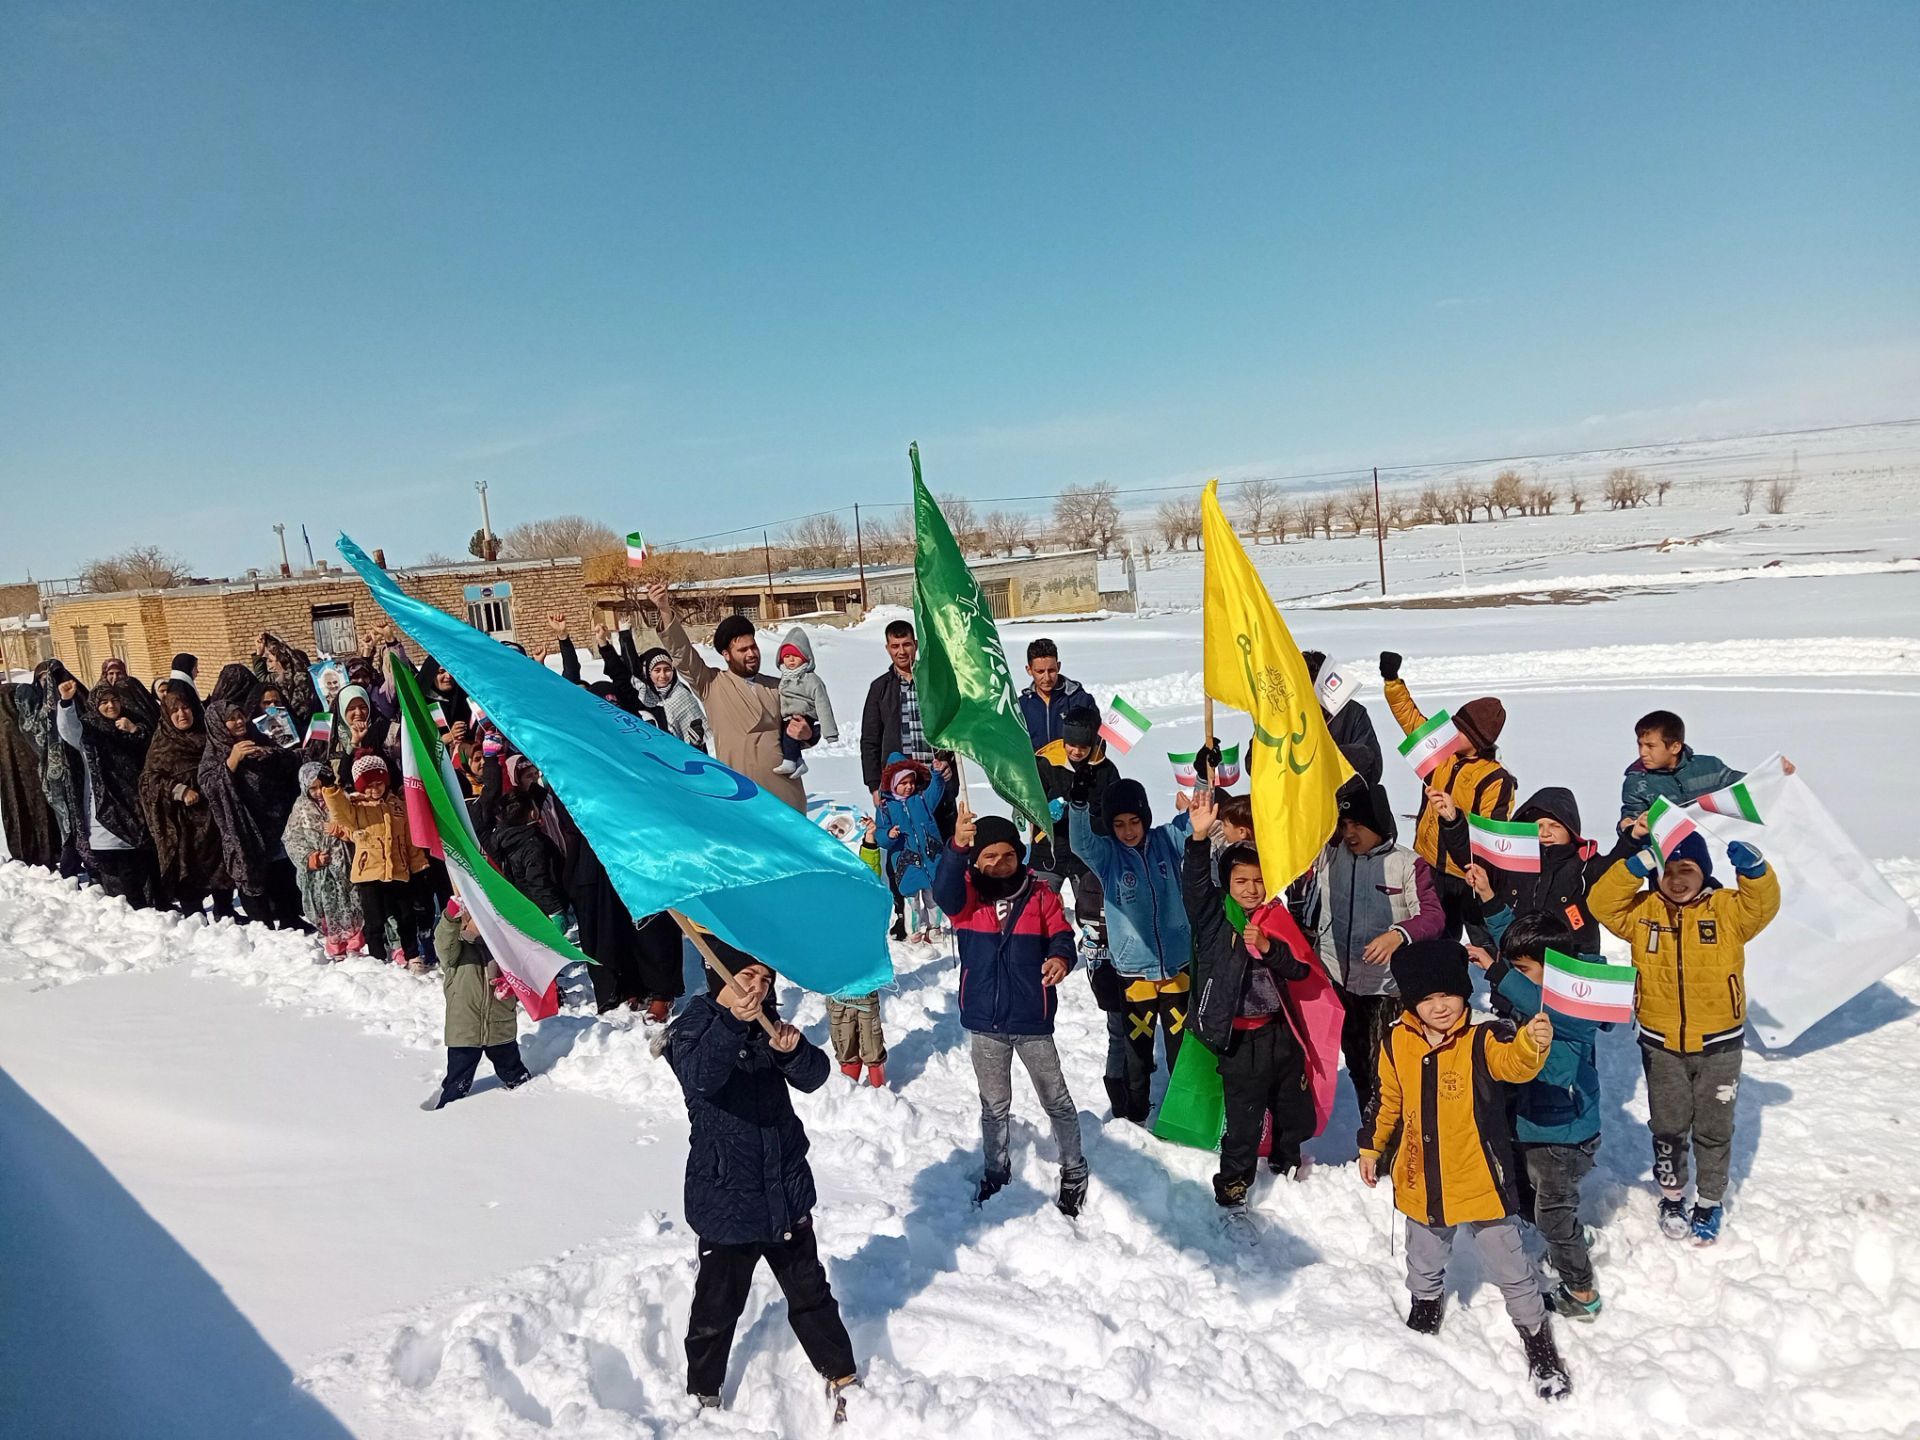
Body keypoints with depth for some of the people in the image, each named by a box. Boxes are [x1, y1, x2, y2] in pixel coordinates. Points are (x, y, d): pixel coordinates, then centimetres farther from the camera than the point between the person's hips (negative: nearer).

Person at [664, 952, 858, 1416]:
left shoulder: (768, 1024, 2)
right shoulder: (691, 1029, -12)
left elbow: (814, 1077, -8)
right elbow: (698, 1078, -34)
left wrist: (793, 1050, -31)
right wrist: (731, 1023, -51)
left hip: (787, 1192, 4)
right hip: (726, 1200, -4)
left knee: (810, 1292, 18)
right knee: (718, 1304, 10)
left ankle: (841, 1376, 34)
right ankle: (703, 1393, 33)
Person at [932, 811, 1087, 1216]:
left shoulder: (1039, 894, -5)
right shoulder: (966, 894, -6)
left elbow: (1060, 934, -5)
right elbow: (943, 893, -28)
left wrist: (1061, 957, -30)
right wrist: (956, 848, -46)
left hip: (1032, 1020, -1)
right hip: (985, 1023, 1)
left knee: (1056, 1101, 12)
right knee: (994, 1106, 18)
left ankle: (1074, 1171, 32)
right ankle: (996, 1171, 38)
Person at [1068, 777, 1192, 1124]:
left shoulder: (1167, 840, -2)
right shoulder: (1106, 854, -8)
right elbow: (1080, 841, -25)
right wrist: (1077, 802, -43)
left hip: (1178, 965, 2)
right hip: (1132, 970, -1)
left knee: (1183, 1046, 16)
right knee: (1134, 1047, 10)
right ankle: (1132, 1114, 29)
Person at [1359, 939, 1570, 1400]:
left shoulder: (1482, 1040, -19)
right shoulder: (1397, 1042, -7)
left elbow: (1513, 1063, -42)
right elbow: (1388, 1101, 7)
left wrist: (1531, 1043, -62)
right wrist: (1372, 1146, 11)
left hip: (1481, 1183, -4)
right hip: (1420, 1185, 4)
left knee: (1509, 1268, 10)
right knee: (1424, 1261, 26)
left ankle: (1537, 1337, 33)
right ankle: (1425, 1304, 54)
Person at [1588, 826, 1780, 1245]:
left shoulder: (1727, 908, -7)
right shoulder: (1643, 910, -6)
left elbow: (1764, 905, -23)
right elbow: (1602, 904, -20)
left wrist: (1752, 865, -41)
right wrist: (1637, 862, -32)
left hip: (1718, 1044, 0)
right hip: (1661, 1044, 1)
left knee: (1714, 1130, 14)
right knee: (1668, 1128, 14)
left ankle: (1709, 1203, 33)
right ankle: (1672, 1196, 34)